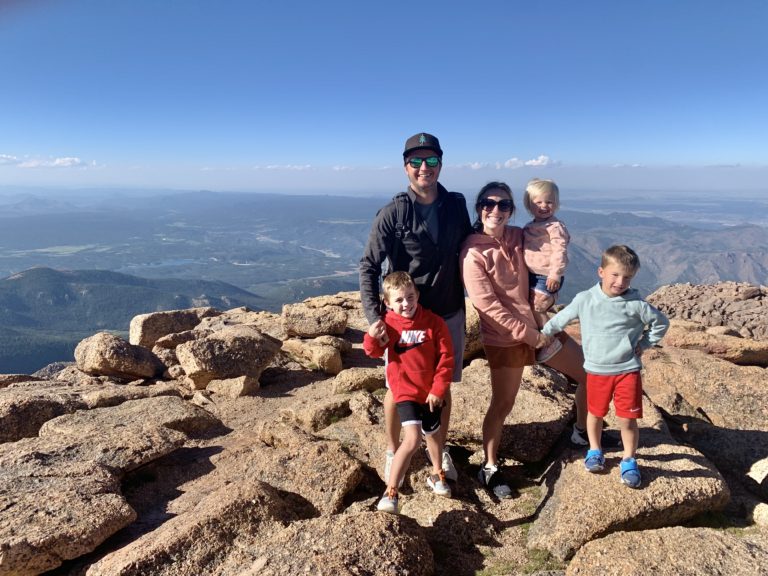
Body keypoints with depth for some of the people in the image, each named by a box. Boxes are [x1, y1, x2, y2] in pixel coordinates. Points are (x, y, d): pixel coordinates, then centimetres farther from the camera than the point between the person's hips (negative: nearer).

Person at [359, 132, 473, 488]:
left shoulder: (456, 205, -2)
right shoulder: (393, 213, -13)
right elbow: (368, 266, -13)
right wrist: (374, 316, -22)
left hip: (449, 315, 3)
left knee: (442, 387, 16)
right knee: (398, 388, 10)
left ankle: (441, 449, 37)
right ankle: (392, 451, 34)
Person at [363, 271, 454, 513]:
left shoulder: (433, 322, -12)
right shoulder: (388, 323, -11)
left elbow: (446, 358, -8)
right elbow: (375, 352, -1)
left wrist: (438, 389, -9)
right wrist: (372, 338, -24)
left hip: (430, 392, 2)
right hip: (405, 391, -2)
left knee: (431, 434, 22)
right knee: (413, 439, -16)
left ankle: (436, 475, 48)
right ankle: (390, 492, -6)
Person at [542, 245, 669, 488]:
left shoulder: (636, 304, -9)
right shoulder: (584, 300, -7)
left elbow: (661, 322, 5)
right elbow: (561, 318, 6)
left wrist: (644, 344, 1)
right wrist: (544, 332, 8)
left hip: (627, 370, -1)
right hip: (596, 370, 1)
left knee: (627, 419, 1)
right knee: (595, 413, 17)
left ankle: (629, 460, 24)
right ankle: (594, 451, 39)